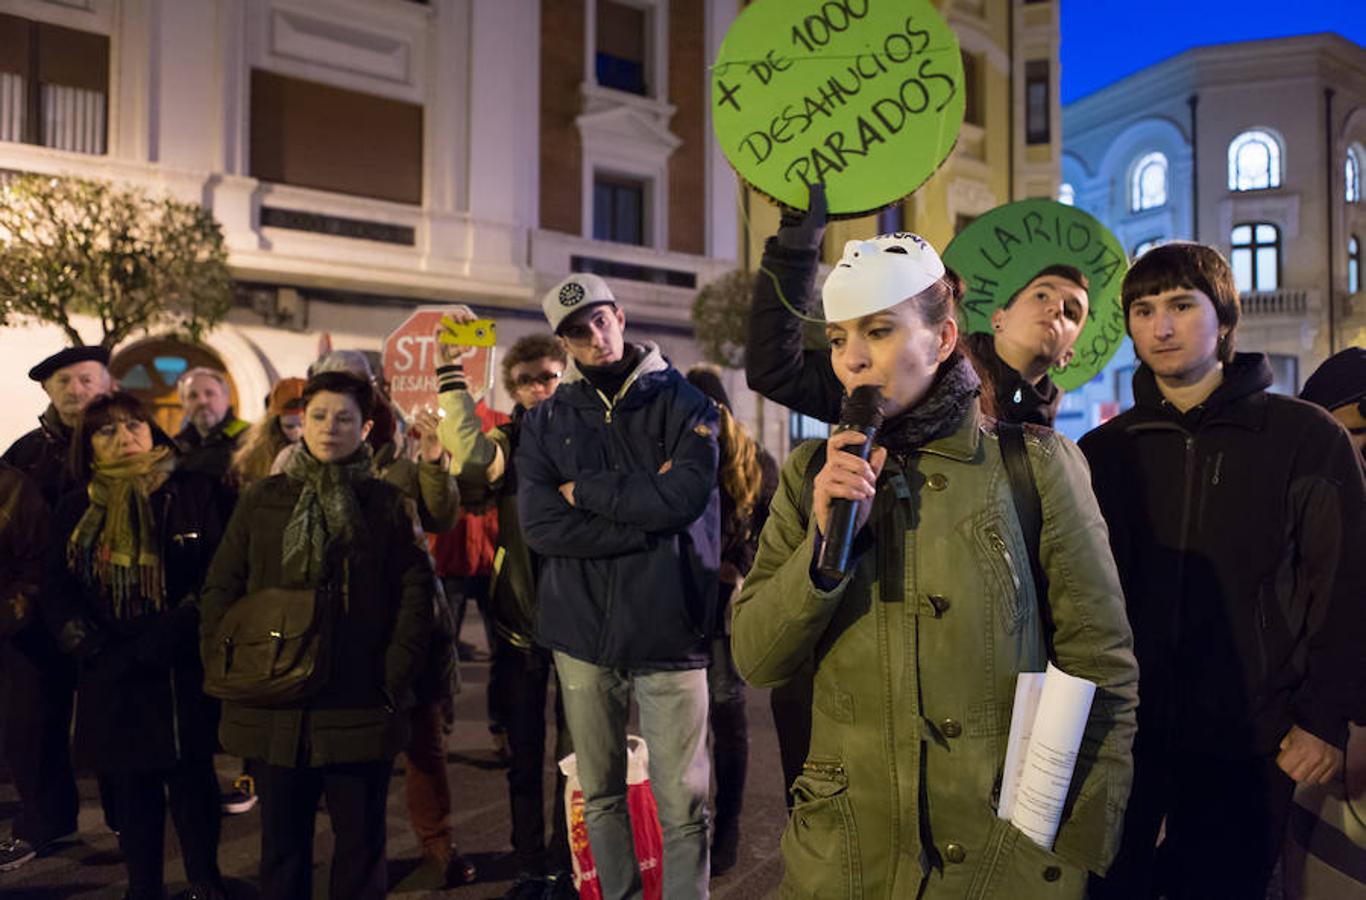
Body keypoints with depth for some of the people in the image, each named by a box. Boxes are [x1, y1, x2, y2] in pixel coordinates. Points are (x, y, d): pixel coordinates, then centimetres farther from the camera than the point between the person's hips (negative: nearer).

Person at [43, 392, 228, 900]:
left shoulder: (196, 493, -2)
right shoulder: (75, 510, 9)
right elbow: (56, 592, 6)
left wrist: (159, 640, -16)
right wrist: (94, 648, -10)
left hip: (184, 671, -2)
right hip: (112, 680, 3)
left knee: (191, 781, 6)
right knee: (131, 787, 9)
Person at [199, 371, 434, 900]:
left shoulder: (386, 504, 2)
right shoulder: (263, 500, 7)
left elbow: (415, 590, -2)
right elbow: (221, 588, 8)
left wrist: (397, 675, -9)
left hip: (360, 708, -1)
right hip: (274, 709, 2)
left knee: (361, 845, 10)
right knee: (282, 845, 14)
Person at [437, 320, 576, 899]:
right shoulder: (507, 442, 3)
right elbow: (471, 457, -20)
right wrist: (451, 371, -21)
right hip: (519, 614, 2)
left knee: (573, 752, 8)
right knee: (524, 753, 12)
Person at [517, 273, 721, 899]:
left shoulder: (683, 404, 1)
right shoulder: (546, 420, 6)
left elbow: (686, 496, -15)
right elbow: (539, 526, -7)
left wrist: (585, 490, -7)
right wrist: (645, 508, -13)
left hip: (669, 631, -2)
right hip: (583, 632, 3)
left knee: (683, 804, 2)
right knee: (599, 794, 15)